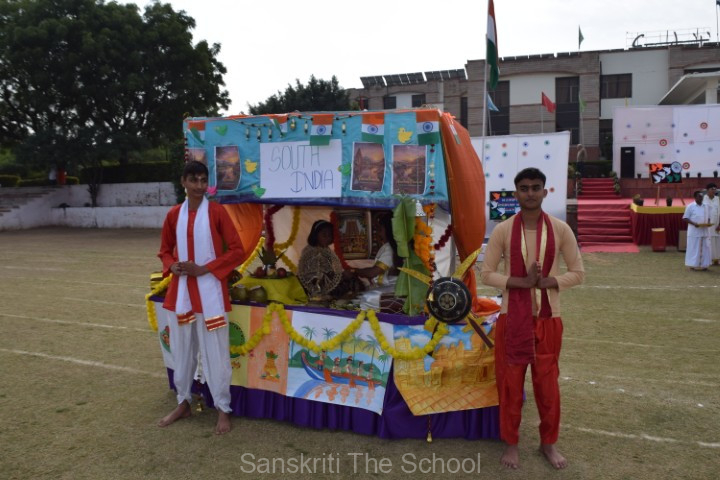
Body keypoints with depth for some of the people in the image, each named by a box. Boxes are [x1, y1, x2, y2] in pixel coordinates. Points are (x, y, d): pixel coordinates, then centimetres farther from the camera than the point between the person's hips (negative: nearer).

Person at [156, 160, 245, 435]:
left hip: (210, 292, -4)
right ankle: (183, 404, 32)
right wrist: (172, 266, -5)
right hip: (180, 292, 5)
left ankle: (223, 410, 15)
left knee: (215, 353, 2)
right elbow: (165, 251, 17)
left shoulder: (217, 212, -6)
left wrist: (204, 269, -15)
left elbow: (237, 251, -8)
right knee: (182, 350, 15)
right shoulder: (174, 215, 6)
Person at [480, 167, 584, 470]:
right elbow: (486, 274, -4)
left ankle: (548, 443, 33)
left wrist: (547, 282, -16)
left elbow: (578, 273, 1)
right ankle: (510, 443, 27)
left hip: (548, 318, 1)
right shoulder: (503, 230, -5)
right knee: (510, 382, 9)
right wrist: (522, 281, -18)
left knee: (547, 382, 11)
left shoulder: (560, 229, -3)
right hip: (512, 317, 0)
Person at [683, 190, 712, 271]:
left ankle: (703, 264, 13)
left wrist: (708, 223, -5)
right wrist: (694, 223, -19)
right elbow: (685, 218, -5)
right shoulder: (690, 206, -3)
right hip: (694, 231, -5)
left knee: (704, 248, 6)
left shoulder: (707, 206, 11)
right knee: (694, 248, -2)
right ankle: (693, 264, 4)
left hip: (704, 231, 5)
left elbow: (709, 217, 17)